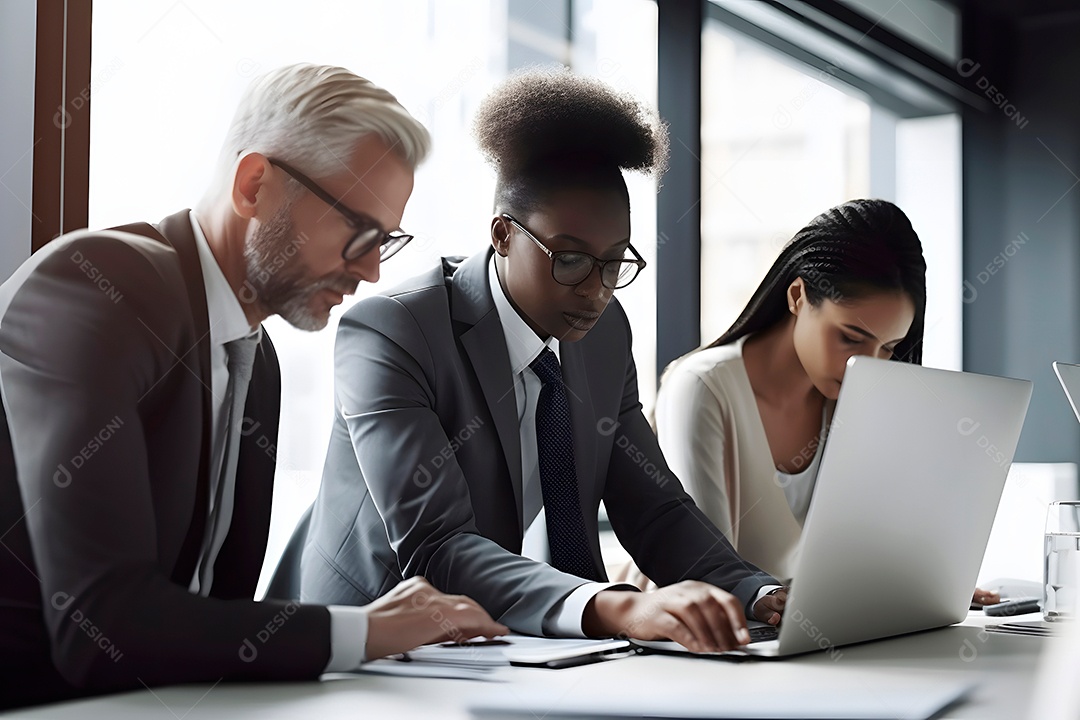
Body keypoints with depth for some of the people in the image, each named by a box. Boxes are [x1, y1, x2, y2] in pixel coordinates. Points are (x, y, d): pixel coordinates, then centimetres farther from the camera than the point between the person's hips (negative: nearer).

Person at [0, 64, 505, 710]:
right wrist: (361, 631, -19)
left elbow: (226, 598, 9)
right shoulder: (93, 287, -17)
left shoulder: (256, 363, 9)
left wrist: (399, 628, -6)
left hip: (123, 703, 7)